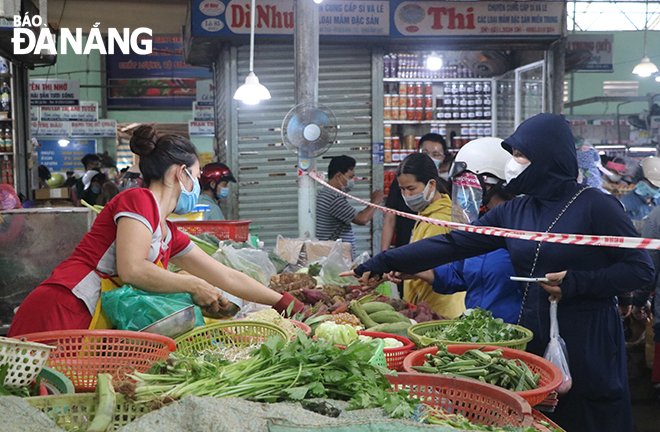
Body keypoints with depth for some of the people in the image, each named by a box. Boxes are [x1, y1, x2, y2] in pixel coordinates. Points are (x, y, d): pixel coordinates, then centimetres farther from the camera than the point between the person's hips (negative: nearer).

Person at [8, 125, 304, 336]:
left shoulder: (169, 235, 21)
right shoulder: (139, 200, -5)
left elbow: (228, 277, 26)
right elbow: (131, 269, -18)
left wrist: (285, 302, 28)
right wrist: (193, 285, -7)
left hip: (91, 328, 9)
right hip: (59, 314, -9)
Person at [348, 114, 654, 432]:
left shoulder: (595, 206, -9)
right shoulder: (514, 211, 5)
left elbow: (641, 270, -7)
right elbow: (451, 244, 0)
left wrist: (576, 282, -19)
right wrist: (382, 263, -6)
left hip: (590, 344, -4)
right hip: (533, 341, 5)